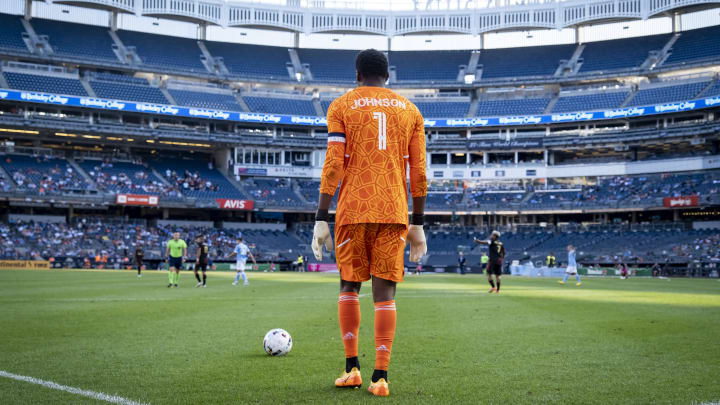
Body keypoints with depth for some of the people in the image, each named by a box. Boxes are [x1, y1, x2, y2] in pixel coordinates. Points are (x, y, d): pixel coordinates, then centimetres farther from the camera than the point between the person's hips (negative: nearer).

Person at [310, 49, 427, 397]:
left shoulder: (341, 107, 6)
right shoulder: (409, 110, 13)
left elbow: (333, 166, -5)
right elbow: (419, 174, 8)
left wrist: (321, 220, -5)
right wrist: (417, 225, 12)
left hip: (353, 211, -1)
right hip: (394, 213, 1)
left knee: (349, 286, 13)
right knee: (384, 291, 1)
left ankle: (352, 368, 12)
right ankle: (380, 376, -4)